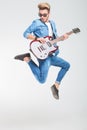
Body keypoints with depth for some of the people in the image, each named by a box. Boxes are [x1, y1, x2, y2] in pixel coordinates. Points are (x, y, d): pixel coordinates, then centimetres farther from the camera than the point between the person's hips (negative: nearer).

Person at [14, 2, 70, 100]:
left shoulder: (52, 23, 14)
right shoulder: (36, 23, -8)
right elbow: (25, 34, -8)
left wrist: (62, 38, 0)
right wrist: (37, 38, -21)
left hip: (52, 55, 7)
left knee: (66, 65, 14)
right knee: (42, 80, -16)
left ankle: (56, 85, 18)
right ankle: (28, 59, -2)